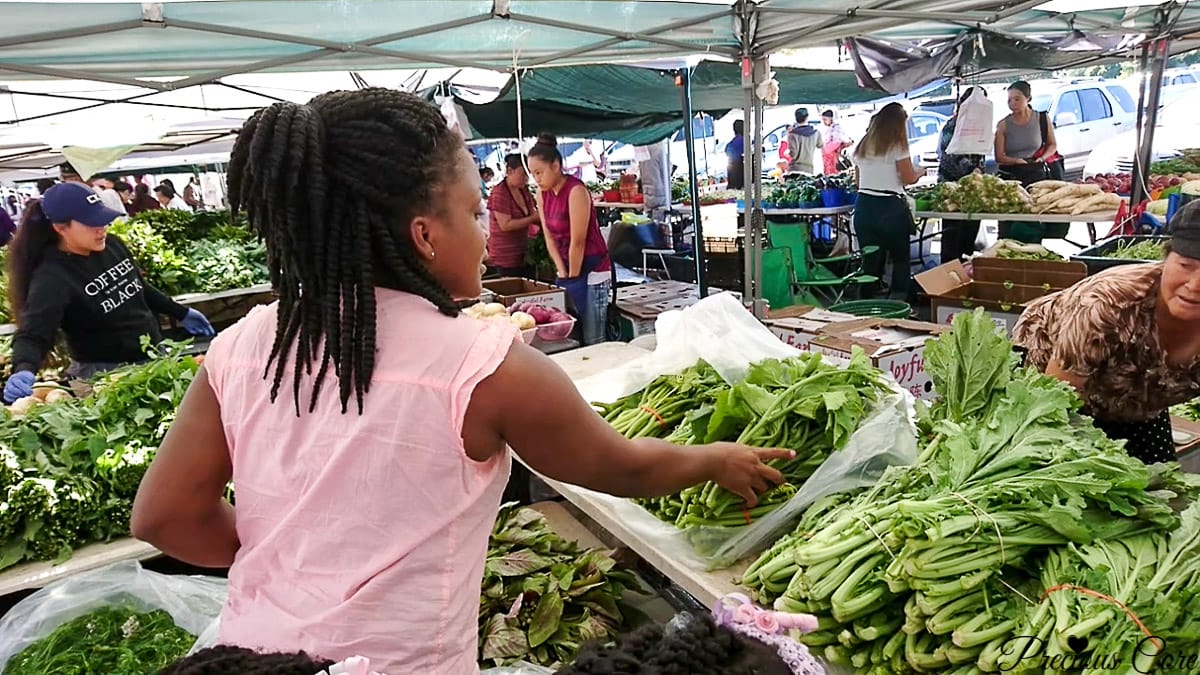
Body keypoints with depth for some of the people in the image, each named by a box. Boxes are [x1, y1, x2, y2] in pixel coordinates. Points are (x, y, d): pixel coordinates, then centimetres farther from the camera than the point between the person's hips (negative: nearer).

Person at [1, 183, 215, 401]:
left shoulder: (111, 244, -3)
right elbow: (33, 335, -31)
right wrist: (24, 370, -50)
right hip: (106, 372, -6)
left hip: (154, 355, 7)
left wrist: (180, 313, 18)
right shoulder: (51, 278, -22)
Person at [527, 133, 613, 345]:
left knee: (592, 340, -7)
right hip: (567, 269, 8)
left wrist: (573, 277, -10)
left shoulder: (576, 191, -17)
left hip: (592, 268, -7)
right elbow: (550, 237, 7)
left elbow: (578, 241, -17)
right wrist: (562, 273, -1)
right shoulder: (542, 193, 6)